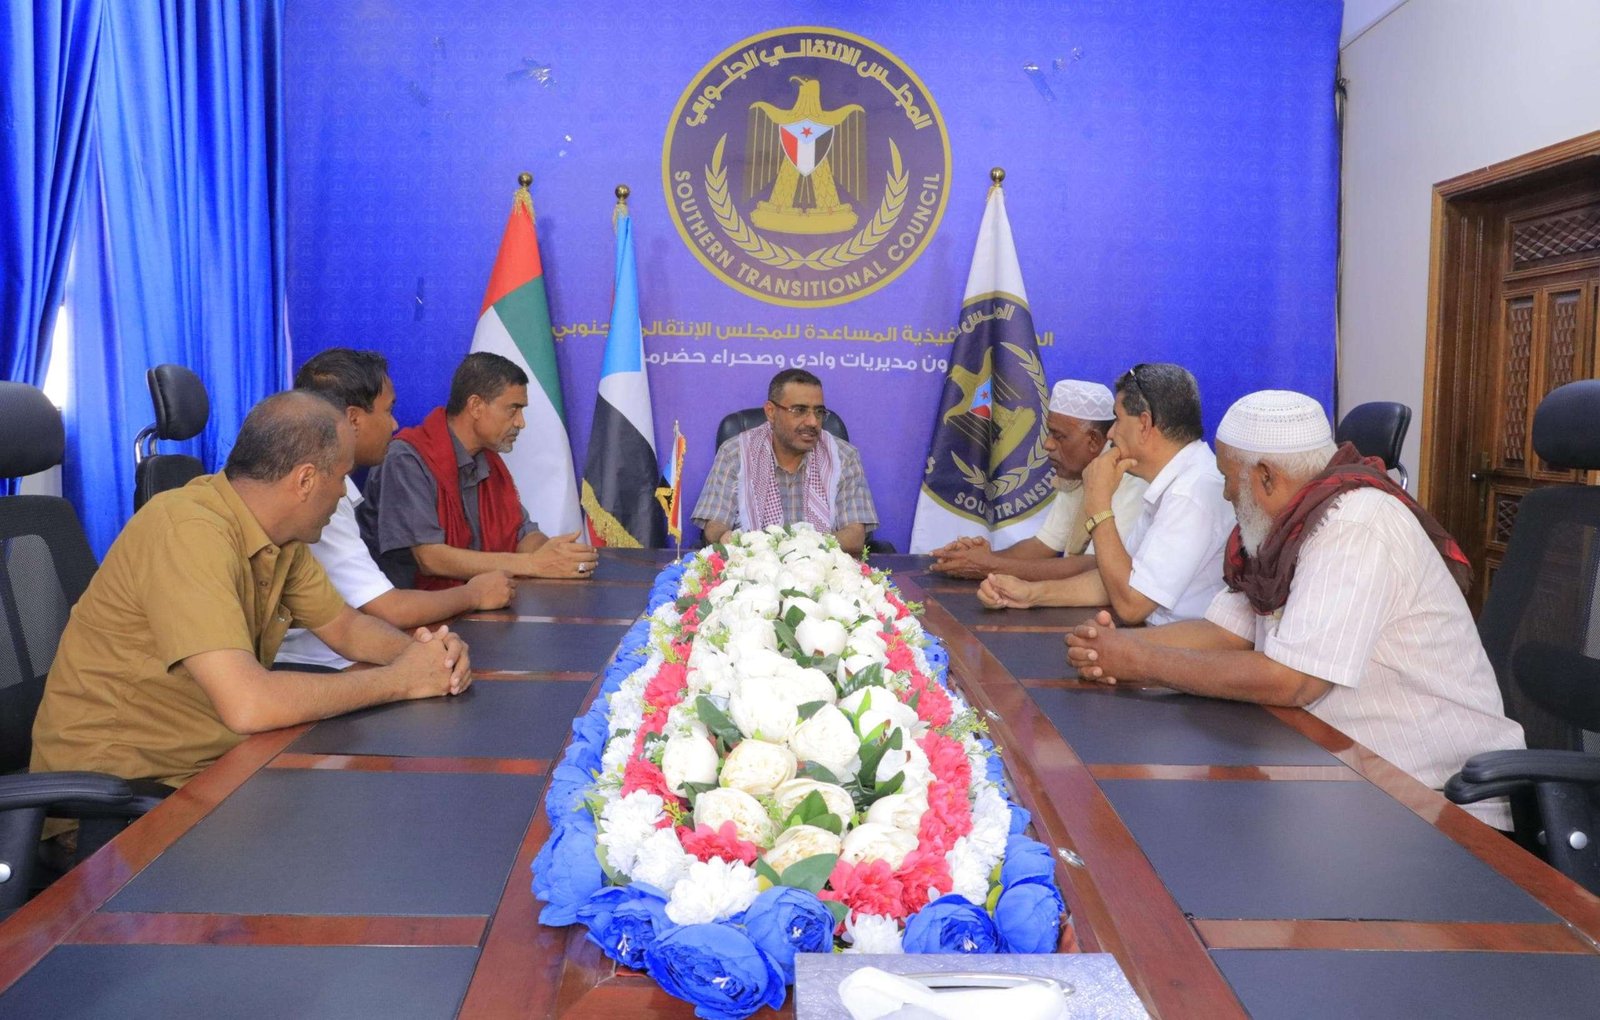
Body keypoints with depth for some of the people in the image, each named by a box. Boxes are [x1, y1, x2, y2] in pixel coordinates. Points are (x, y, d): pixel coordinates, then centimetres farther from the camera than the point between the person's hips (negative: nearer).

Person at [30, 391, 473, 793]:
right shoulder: (190, 532, -25)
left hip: (212, 761, 8)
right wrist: (399, 679, -22)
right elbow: (248, 705, -34)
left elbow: (345, 626, 13)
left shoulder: (281, 533, 0)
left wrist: (422, 651, -9)